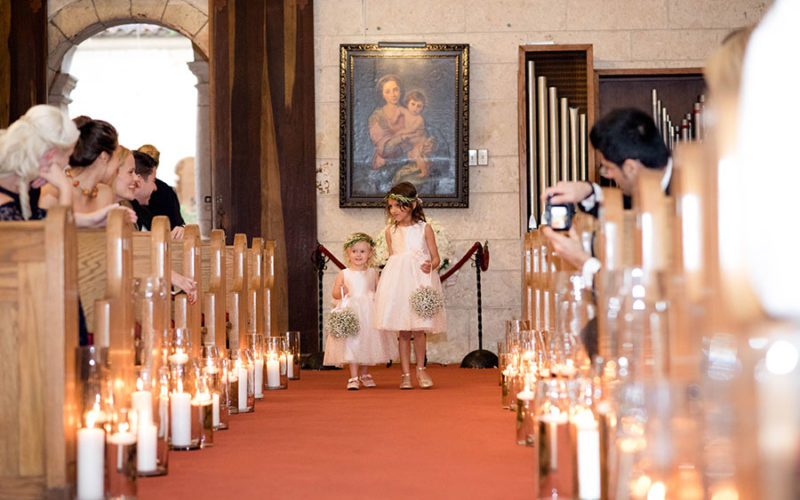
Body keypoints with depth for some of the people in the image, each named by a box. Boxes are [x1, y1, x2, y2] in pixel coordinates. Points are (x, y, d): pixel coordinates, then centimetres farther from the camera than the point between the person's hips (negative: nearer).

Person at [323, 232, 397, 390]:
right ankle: (353, 378, -5)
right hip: (350, 311, -2)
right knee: (351, 343, -9)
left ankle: (365, 375, 25)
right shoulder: (344, 274, 2)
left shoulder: (372, 273, 8)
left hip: (369, 313, 2)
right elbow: (335, 293, 0)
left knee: (368, 343, 8)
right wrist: (342, 293, -20)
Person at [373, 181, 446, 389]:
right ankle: (405, 374, 8)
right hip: (397, 280, 2)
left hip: (419, 279, -2)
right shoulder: (391, 231, 12)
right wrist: (391, 275, 4)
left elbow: (435, 258, 5)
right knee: (403, 331, 2)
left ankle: (420, 369, 13)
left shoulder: (424, 228, 4)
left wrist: (430, 266, -15)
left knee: (418, 329, -5)